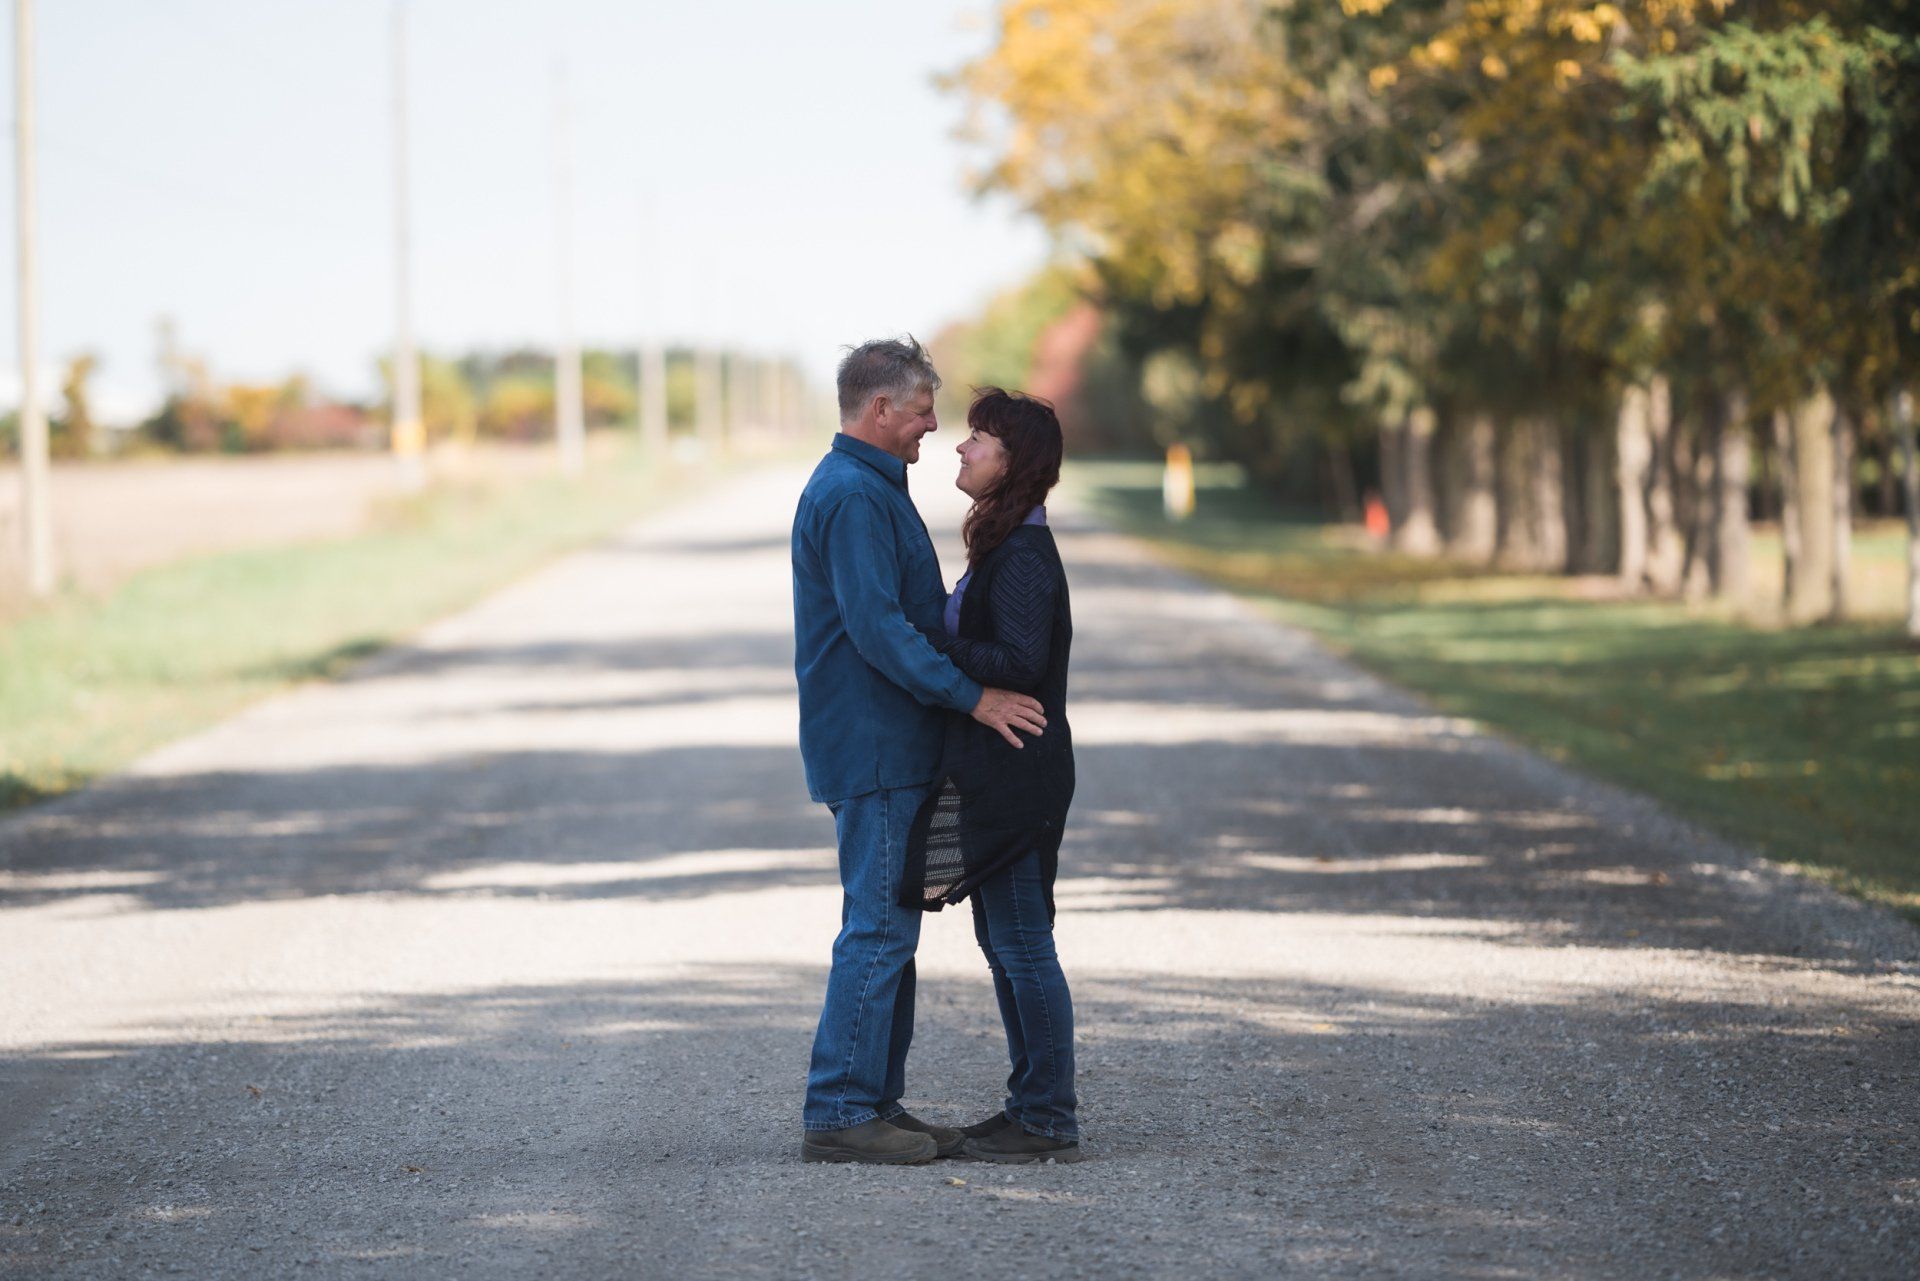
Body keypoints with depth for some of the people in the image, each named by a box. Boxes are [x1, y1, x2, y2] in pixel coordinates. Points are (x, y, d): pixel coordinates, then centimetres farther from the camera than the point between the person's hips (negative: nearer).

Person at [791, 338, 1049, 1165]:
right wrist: (972, 696, -23)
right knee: (879, 927, -9)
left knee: (889, 926, 13)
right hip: (872, 747, -11)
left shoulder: (865, 489, 19)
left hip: (884, 748, 11)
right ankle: (838, 1112, -7)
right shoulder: (852, 496, -16)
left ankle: (876, 1104, 17)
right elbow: (877, 628, -24)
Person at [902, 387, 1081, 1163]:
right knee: (1004, 943, 15)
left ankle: (1049, 1122, 0)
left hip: (1013, 776, -11)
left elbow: (1018, 663, -25)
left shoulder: (1023, 556, -17)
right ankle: (1034, 1106, 21)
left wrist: (928, 643, -20)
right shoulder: (1002, 546, 14)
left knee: (1023, 945, -5)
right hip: (988, 772, 11)